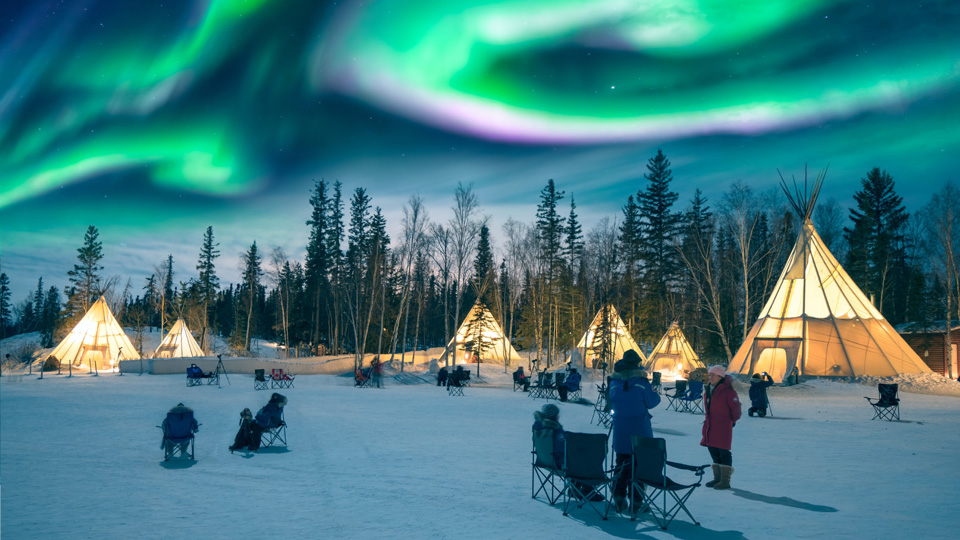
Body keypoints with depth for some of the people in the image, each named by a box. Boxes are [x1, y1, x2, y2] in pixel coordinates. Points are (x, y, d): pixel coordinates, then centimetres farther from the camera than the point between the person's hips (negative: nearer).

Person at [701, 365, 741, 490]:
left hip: (723, 428, -8)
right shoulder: (708, 391, 12)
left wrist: (732, 421, 2)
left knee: (724, 453, -4)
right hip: (710, 428, 8)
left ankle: (725, 481, 2)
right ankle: (717, 478, 25)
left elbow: (735, 408, -9)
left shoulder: (728, 391, -13)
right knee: (714, 452, 14)